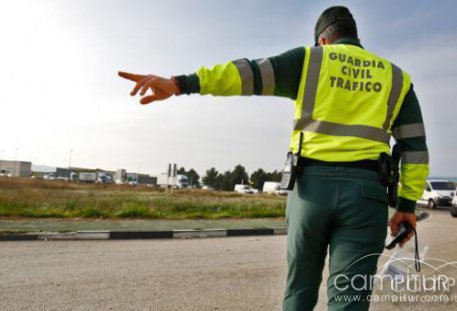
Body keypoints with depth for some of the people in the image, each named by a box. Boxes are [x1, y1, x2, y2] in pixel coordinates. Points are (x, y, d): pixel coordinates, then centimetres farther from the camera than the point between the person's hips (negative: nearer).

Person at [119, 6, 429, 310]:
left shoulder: (308, 59, 9)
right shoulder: (395, 77, 17)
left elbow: (249, 72, -5)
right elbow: (415, 146, 12)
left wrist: (179, 83, -13)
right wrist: (408, 204, 14)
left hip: (313, 186, -1)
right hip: (365, 192, 1)